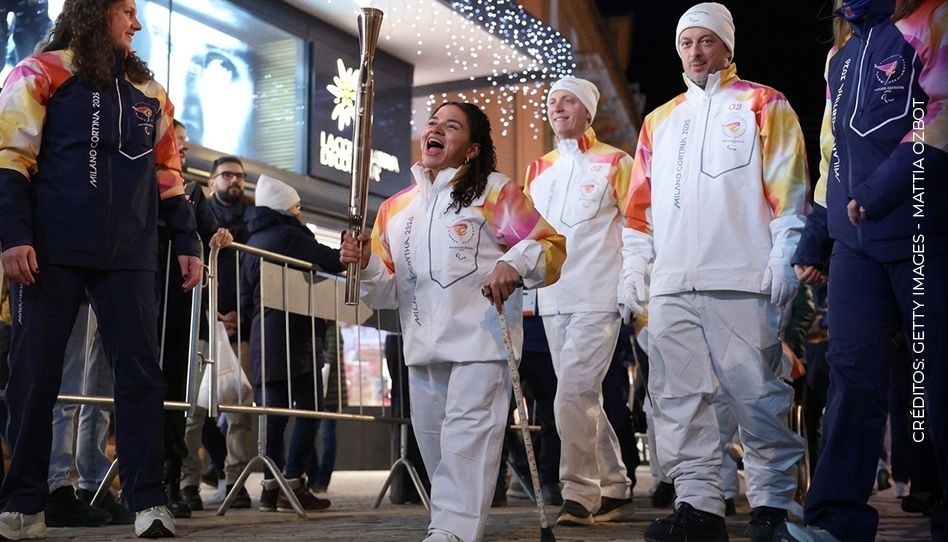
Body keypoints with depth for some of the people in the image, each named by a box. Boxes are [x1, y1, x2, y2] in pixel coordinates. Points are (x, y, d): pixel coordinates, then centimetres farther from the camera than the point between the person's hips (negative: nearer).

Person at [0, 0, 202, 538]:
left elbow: (168, 174, 20)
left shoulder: (149, 91, 18)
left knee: (142, 374, -3)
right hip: (54, 250, -3)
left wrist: (187, 241, 12)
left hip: (130, 255, 4)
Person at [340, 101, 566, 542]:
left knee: (466, 435, -14)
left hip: (481, 339, -6)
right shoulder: (395, 208, 16)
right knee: (434, 440, 8)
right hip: (423, 346, 6)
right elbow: (389, 291, 17)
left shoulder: (494, 191, 2)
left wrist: (516, 262, -21)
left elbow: (551, 245, -1)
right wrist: (365, 265, -4)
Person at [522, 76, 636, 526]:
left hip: (597, 299, -6)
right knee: (585, 400, 10)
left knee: (573, 396, -16)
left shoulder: (615, 163, 0)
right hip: (553, 300, 6)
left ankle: (580, 494, -7)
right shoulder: (538, 169, 15)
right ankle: (614, 490, 20)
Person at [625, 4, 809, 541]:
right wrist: (636, 264, 13)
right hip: (671, 282, 5)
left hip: (742, 279, -5)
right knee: (678, 398, 2)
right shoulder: (660, 120, 22)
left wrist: (784, 256, -10)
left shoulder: (762, 105, 8)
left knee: (756, 394, -4)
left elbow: (786, 187, -1)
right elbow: (642, 202, 21)